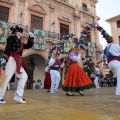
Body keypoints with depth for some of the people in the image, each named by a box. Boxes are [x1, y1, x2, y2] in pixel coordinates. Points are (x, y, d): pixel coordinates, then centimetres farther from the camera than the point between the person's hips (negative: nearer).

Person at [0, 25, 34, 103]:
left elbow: (28, 46, 28)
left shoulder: (19, 41, 23)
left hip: (17, 62, 10)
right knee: (7, 78, -11)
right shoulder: (12, 37, 0)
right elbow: (8, 47, -15)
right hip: (12, 60, -10)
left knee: (24, 76, 7)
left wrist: (31, 38, 18)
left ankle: (18, 96, 5)